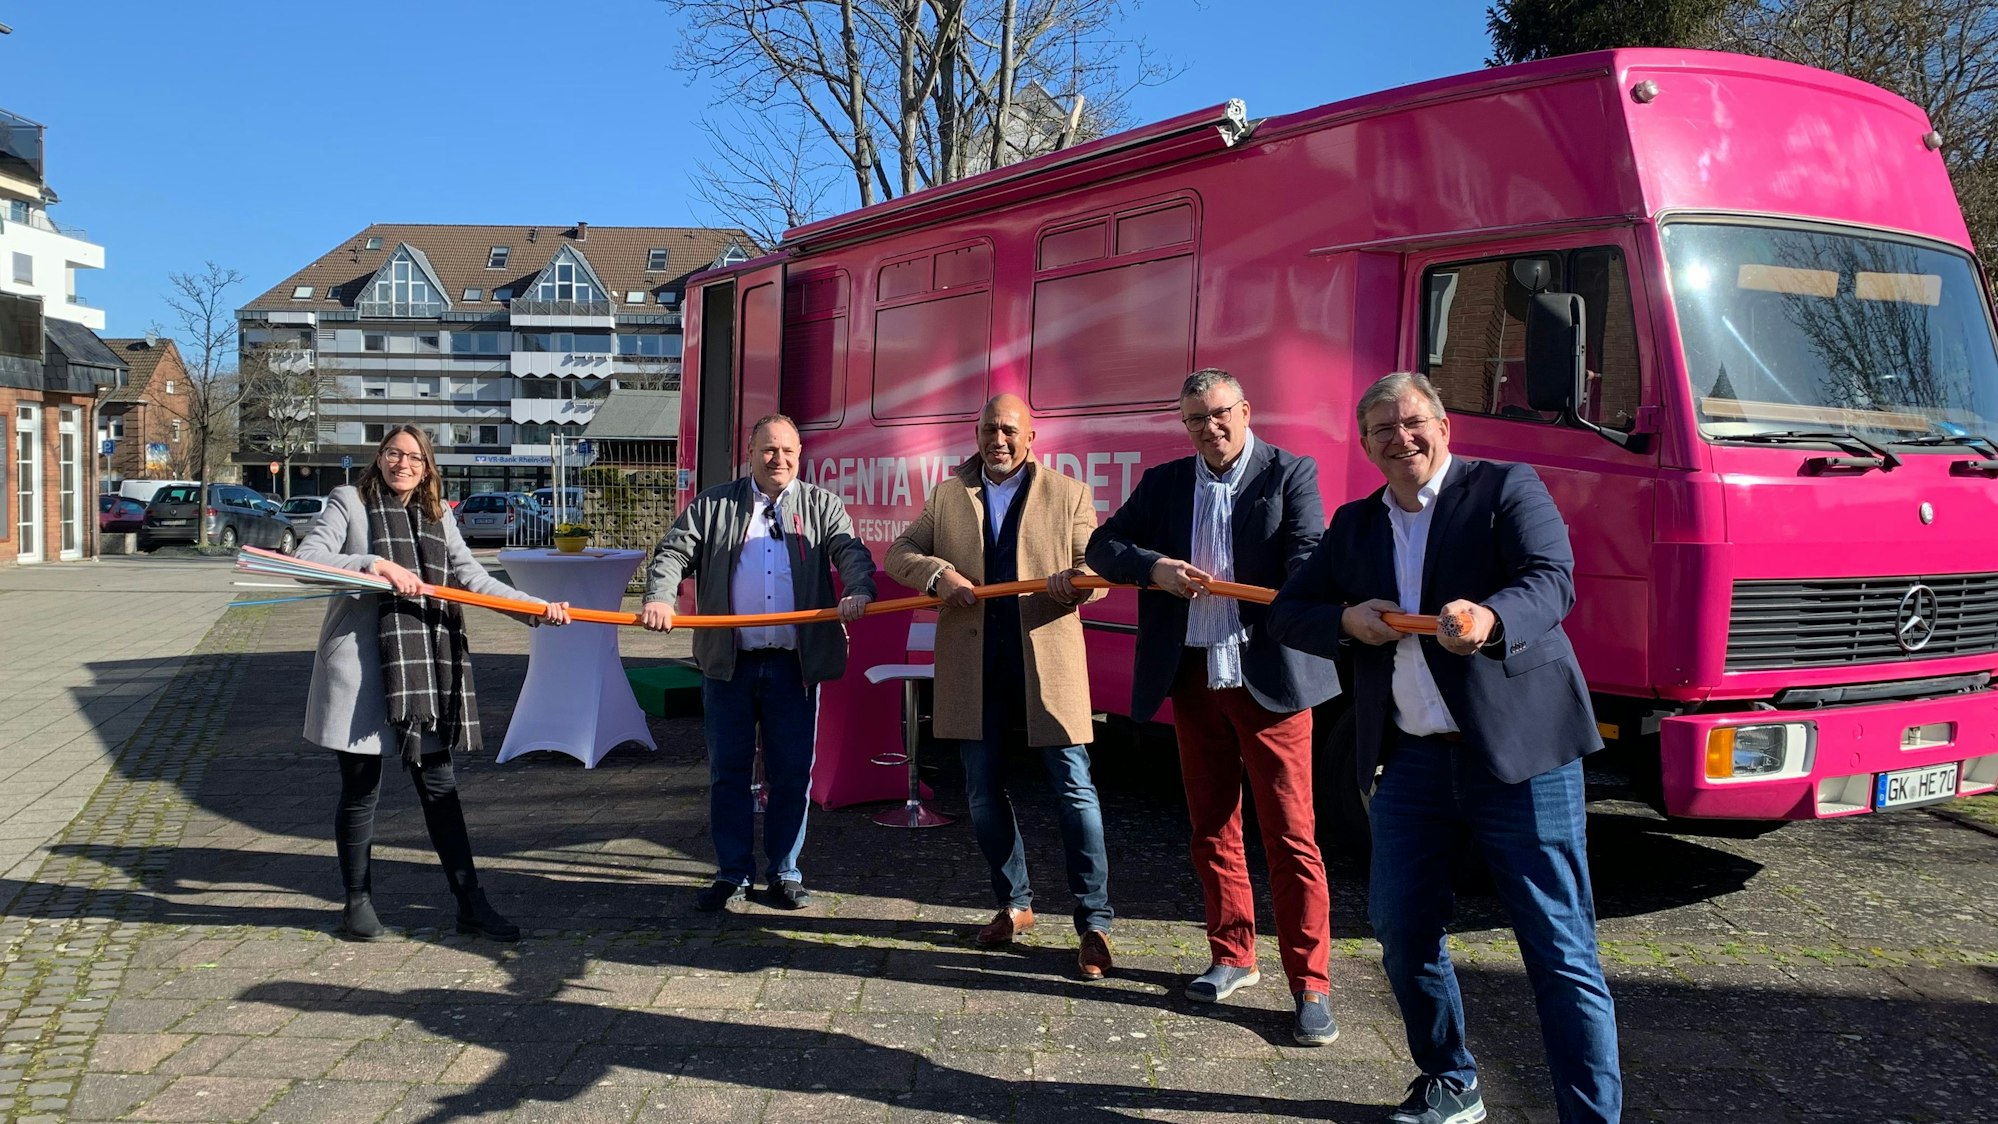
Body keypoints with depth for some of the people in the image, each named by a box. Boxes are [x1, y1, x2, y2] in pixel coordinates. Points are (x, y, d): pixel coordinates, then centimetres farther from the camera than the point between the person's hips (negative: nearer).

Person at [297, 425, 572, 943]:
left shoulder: (437, 516, 15)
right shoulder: (349, 502, 1)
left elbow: (474, 578, 8)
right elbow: (306, 559, -11)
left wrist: (539, 607, -4)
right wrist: (378, 565, -23)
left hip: (423, 667, 4)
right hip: (360, 666, -4)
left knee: (439, 785, 7)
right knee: (361, 789, 5)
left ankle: (470, 903, 11)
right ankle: (357, 901, 21)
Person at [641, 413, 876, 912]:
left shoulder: (822, 506, 8)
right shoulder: (712, 506, 8)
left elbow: (851, 551, -5)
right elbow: (673, 553, 1)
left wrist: (858, 589, -27)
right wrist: (659, 598, -19)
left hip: (795, 665, 0)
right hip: (728, 663, 0)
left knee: (791, 773, 6)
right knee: (728, 771, 7)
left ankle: (784, 873, 20)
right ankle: (733, 874, 19)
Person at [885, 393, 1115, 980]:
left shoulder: (1068, 495, 6)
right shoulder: (948, 495, 13)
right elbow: (899, 552, 10)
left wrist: (1077, 581, -23)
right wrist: (937, 573, -12)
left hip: (1047, 662, -3)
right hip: (974, 668, 3)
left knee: (1074, 788, -4)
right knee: (983, 793, 9)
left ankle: (1094, 924, 4)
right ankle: (1014, 904, 27)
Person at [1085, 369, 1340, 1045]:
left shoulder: (1289, 474, -2)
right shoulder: (1164, 484, 10)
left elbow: (1309, 555, -14)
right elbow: (1102, 546, 5)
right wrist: (1155, 568, -15)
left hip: (1268, 677, -5)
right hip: (1193, 678, 5)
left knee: (1291, 836, -4)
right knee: (1212, 829, 14)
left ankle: (1311, 985, 3)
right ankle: (1232, 957, 29)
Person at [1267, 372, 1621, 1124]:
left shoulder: (1507, 489, -1)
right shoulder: (1355, 524, 15)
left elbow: (1553, 581, -16)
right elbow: (1287, 612, 16)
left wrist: (1489, 618, -38)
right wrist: (1346, 620, -6)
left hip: (1520, 752, -5)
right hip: (1410, 758, 6)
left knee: (1561, 947, -2)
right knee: (1402, 930, 12)